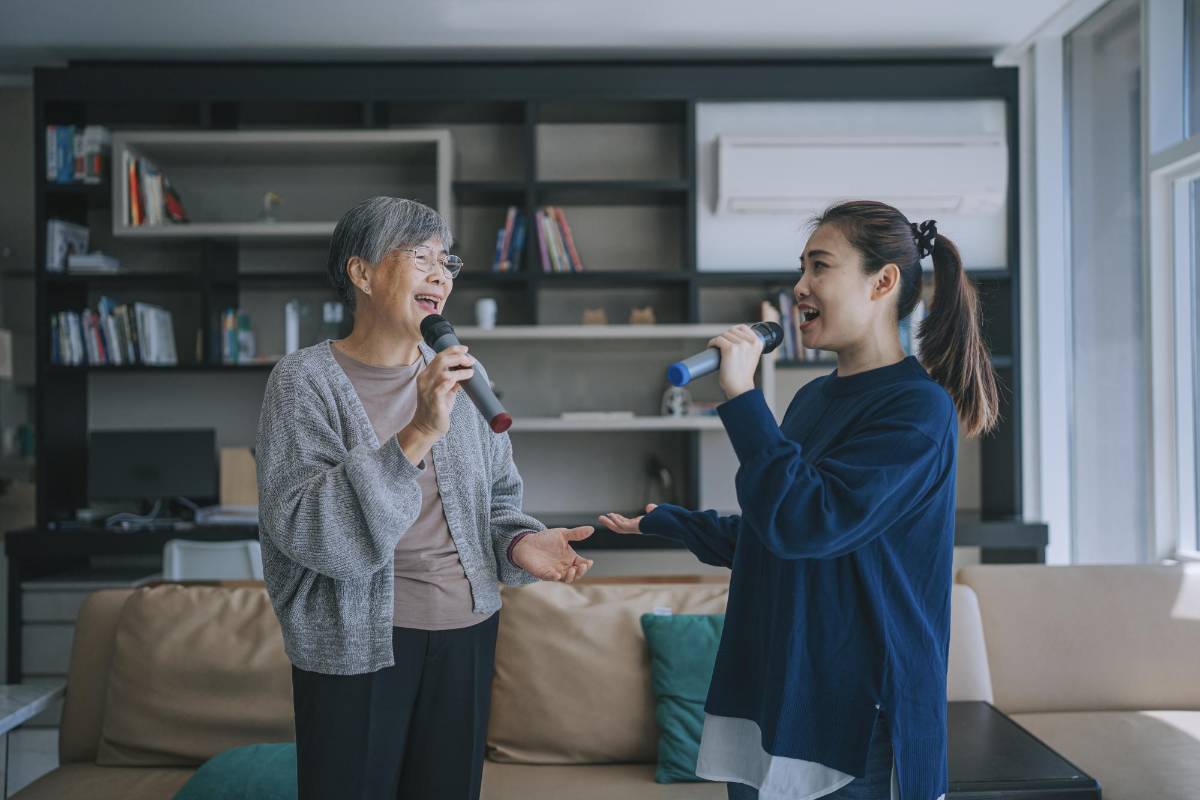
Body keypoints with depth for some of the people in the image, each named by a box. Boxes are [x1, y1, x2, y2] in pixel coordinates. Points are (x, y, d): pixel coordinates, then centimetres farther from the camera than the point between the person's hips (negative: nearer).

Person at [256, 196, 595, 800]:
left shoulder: (460, 378, 4)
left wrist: (518, 542, -10)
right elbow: (302, 529, -21)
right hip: (358, 643, -4)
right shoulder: (306, 380, -9)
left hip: (466, 632, 4)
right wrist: (416, 437, -29)